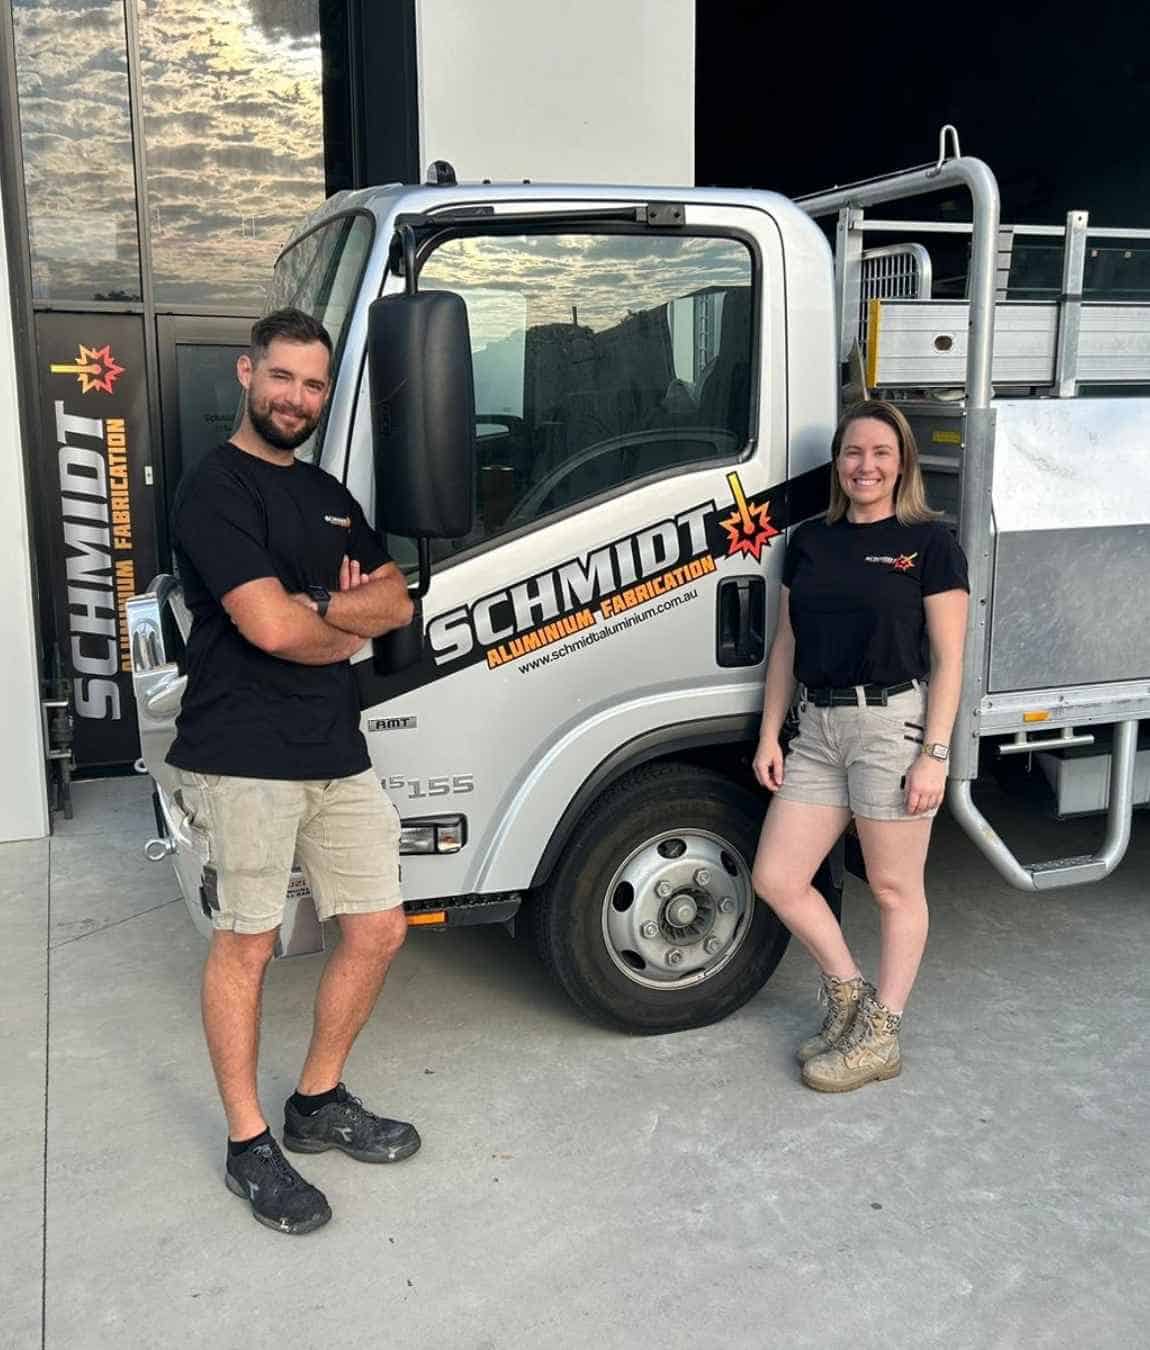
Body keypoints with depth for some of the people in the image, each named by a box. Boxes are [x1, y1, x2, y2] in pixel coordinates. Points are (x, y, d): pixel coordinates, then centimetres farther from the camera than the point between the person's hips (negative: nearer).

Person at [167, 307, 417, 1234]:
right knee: (246, 946, 3)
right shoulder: (215, 490, -9)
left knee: (378, 930, 10)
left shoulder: (330, 496, 17)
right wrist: (349, 627, -1)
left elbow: (397, 603, 9)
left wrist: (314, 608, -8)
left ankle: (320, 1103, 30)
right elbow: (269, 626, -20)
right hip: (244, 759, -8)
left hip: (339, 753, 8)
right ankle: (250, 1147, 19)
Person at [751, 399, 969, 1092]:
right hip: (819, 727, 6)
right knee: (777, 879, 5)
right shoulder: (810, 540, 12)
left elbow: (948, 658, -6)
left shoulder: (928, 542, -3)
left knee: (896, 888, 5)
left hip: (893, 721, -6)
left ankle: (881, 1036, 21)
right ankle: (849, 993, 27)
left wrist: (935, 754, -13)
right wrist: (770, 736, 10)